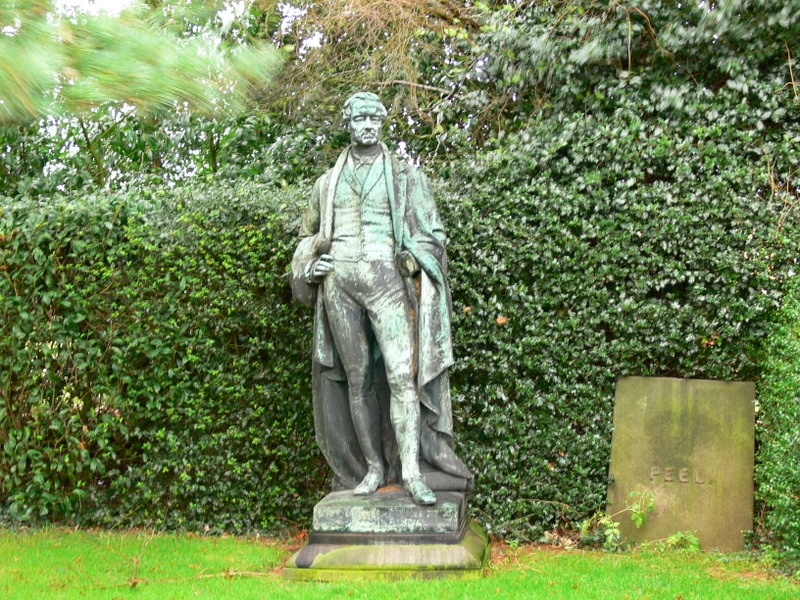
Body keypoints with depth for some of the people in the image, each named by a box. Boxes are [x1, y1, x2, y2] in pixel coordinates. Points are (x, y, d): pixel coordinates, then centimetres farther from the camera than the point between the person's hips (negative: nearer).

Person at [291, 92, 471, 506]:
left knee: (402, 373, -15)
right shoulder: (328, 182, 18)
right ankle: (373, 468, 10)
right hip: (338, 283, 3)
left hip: (385, 280, -3)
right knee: (357, 379, 4)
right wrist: (310, 265, 8)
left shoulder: (404, 176, 10)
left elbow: (430, 233, 11)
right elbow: (308, 235, 28)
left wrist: (410, 262, -8)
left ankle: (412, 471, -16)